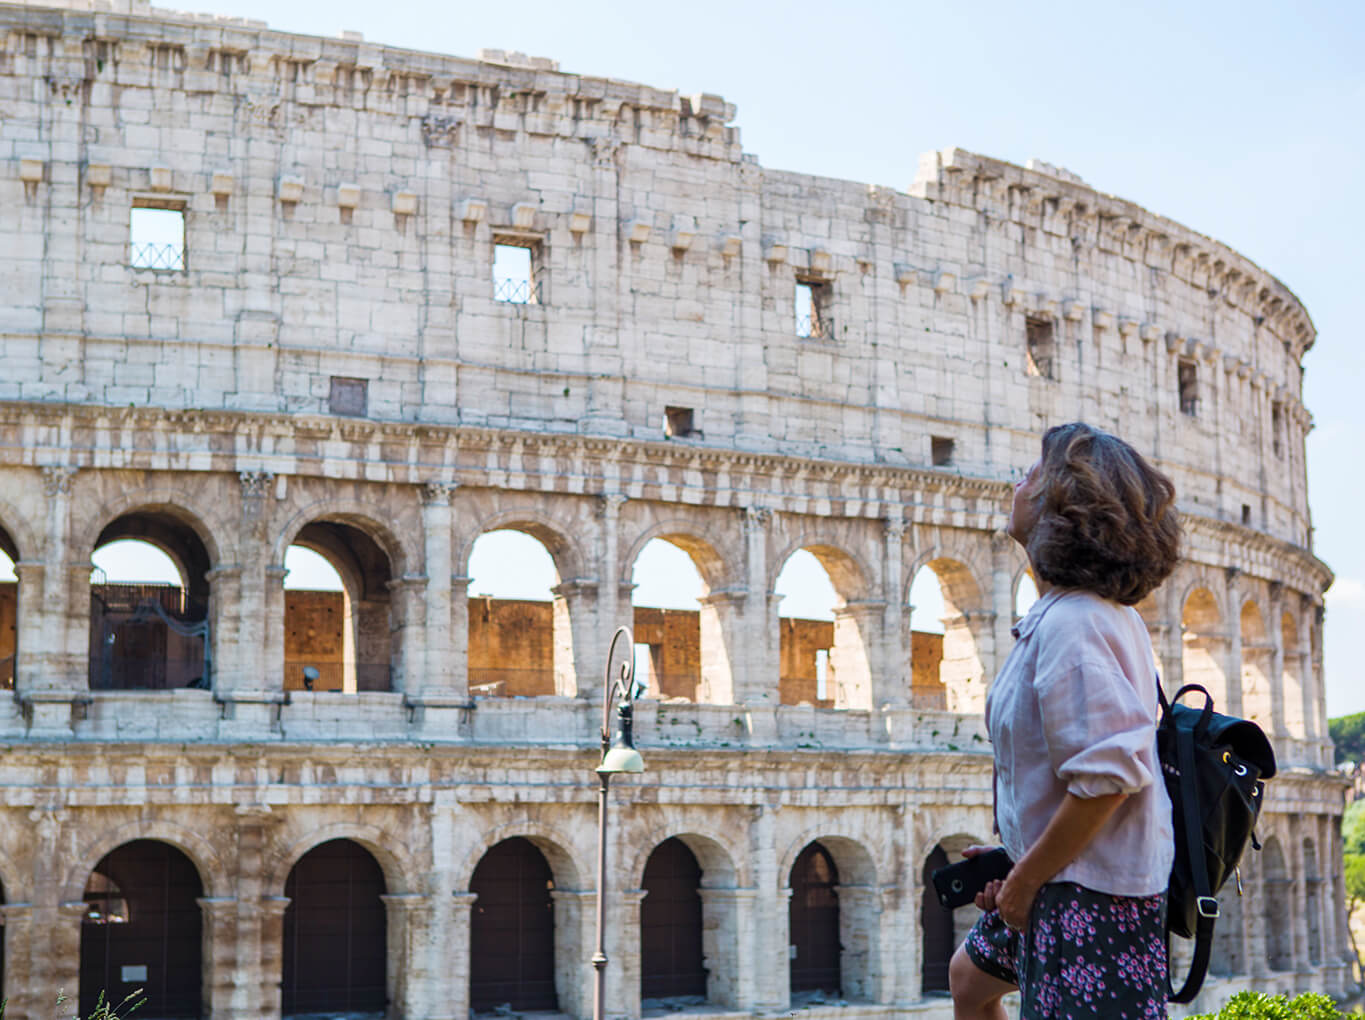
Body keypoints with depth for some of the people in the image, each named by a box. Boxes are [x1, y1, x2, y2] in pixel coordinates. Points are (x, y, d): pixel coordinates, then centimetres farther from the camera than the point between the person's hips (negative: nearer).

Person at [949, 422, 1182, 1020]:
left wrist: (1024, 880, -18)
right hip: (1072, 878, 11)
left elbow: (1107, 777, -29)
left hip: (1092, 894, -11)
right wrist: (1018, 860, 14)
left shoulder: (1070, 623, -23)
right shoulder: (1101, 612, 9)